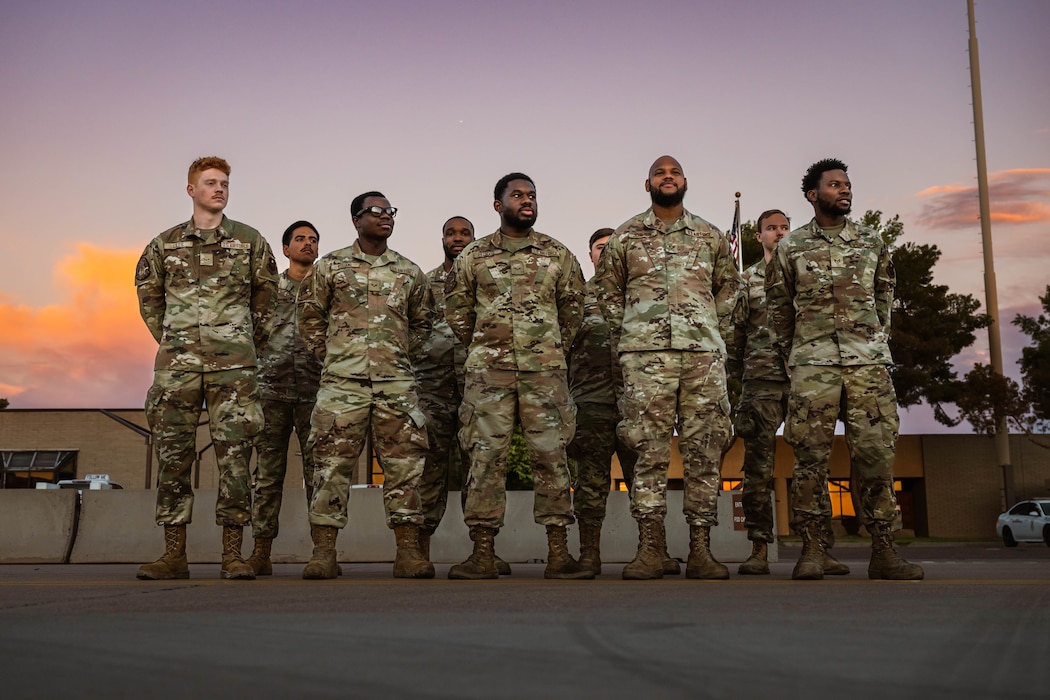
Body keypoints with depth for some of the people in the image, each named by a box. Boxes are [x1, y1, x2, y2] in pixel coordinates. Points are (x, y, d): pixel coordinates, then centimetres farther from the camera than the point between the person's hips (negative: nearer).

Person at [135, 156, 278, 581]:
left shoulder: (250, 241, 9)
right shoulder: (165, 244, 12)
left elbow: (266, 293, 18)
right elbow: (148, 292, 24)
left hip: (233, 364, -1)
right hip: (177, 364, 2)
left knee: (234, 454, -5)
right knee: (173, 453, 1)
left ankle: (232, 556, 0)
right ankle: (174, 555, 7)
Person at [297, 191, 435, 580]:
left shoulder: (409, 271, 13)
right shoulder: (330, 266, 6)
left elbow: (421, 321, 25)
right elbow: (309, 313, 14)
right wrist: (327, 352, 9)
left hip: (396, 382, 2)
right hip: (343, 380, -2)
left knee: (404, 462, -1)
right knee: (332, 463, -4)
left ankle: (408, 551, 4)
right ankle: (323, 551, 1)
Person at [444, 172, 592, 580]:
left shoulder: (557, 254, 10)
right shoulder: (474, 256, 8)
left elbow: (573, 306, 16)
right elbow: (456, 308, 14)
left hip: (545, 369, 1)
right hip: (488, 370, 0)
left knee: (551, 454, -1)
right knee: (486, 456, -1)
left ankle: (558, 554, 4)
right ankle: (482, 554, 4)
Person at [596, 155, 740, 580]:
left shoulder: (710, 236, 15)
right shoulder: (626, 236, 11)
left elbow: (728, 285, 21)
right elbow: (608, 290, 15)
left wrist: (715, 331, 12)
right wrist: (623, 338, 8)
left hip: (703, 353, 2)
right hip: (646, 354, -1)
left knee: (704, 450, -1)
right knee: (650, 449, -4)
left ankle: (700, 549, 4)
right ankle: (649, 548, -1)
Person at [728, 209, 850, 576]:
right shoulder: (746, 279, 11)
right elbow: (733, 332, 8)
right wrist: (736, 378, 1)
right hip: (762, 382, -1)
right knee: (758, 467, -2)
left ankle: (821, 547, 1)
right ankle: (759, 548, 2)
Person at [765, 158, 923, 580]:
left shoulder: (872, 242, 13)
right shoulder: (791, 247, 8)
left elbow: (884, 299, 20)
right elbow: (778, 307, 13)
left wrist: (876, 343, 14)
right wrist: (792, 354, 10)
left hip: (869, 361, 2)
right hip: (813, 363, -1)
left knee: (876, 454, -2)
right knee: (811, 456, -4)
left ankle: (883, 550, 3)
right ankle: (811, 549, 3)